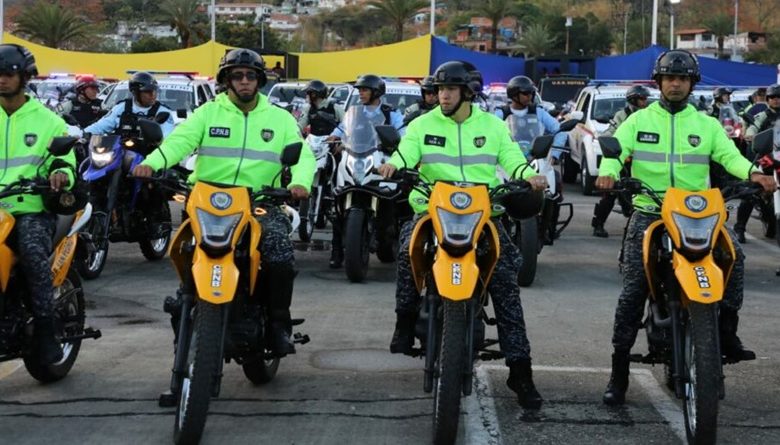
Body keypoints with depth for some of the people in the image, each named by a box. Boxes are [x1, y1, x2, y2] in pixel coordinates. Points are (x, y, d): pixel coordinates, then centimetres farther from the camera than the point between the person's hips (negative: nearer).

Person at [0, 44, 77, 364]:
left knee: (33, 251, -33)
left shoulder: (46, 120, 12)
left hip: (32, 209, -2)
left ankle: (45, 331, -24)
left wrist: (61, 173, -11)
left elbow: (64, 161, 12)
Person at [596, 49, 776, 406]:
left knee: (733, 256, -22)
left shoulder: (706, 124, 14)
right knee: (633, 289, -8)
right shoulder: (639, 120, 11)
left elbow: (727, 154, -2)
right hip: (648, 213, -1)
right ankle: (619, 370, -2)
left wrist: (752, 172, -23)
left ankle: (726, 332, -11)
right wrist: (608, 171, -28)